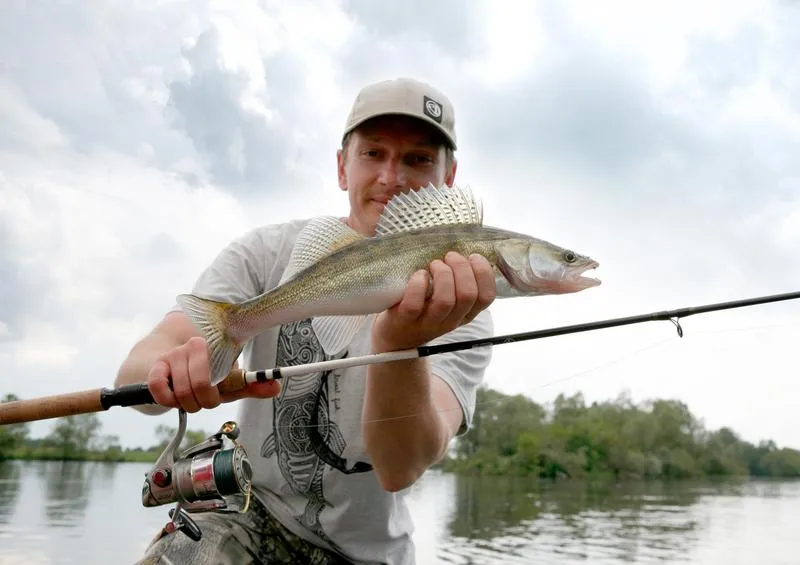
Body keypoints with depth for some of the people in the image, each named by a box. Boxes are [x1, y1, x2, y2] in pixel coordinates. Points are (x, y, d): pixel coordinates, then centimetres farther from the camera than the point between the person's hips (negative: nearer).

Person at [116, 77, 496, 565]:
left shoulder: (462, 311, -14)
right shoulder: (268, 252, -9)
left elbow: (400, 468, -27)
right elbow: (135, 372, -17)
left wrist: (401, 344, -45)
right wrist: (177, 369, -39)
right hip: (253, 512, -1)